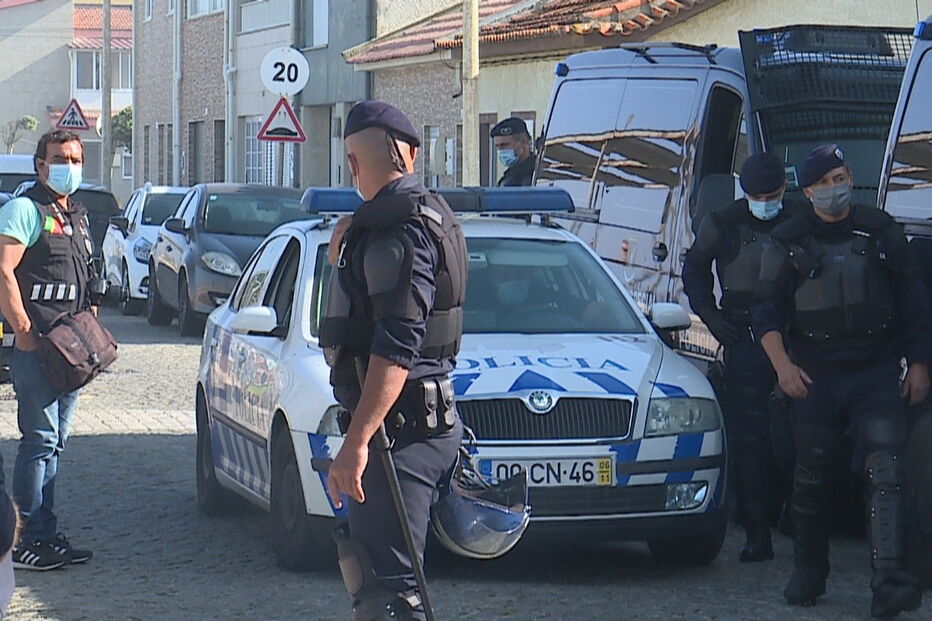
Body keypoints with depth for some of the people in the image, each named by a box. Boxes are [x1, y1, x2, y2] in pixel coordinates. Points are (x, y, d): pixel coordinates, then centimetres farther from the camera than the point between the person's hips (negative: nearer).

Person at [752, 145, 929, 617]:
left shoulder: (881, 232, 7)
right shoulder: (789, 241, 5)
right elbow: (766, 311, 3)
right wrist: (782, 364, -12)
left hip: (877, 374, -1)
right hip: (816, 377, 1)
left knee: (885, 471, -14)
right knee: (811, 478, 7)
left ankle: (889, 579, -23)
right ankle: (809, 572, 23)